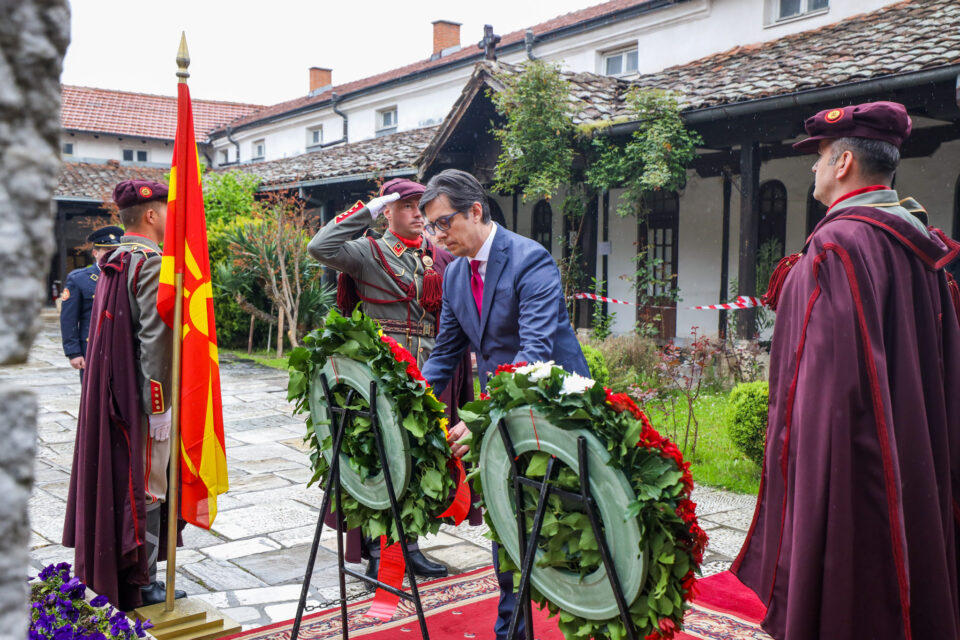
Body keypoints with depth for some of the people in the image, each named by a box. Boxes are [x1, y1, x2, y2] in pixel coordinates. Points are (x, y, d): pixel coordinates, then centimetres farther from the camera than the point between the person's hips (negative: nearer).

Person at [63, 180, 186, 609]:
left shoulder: (114, 261, 12)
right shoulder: (152, 263, -17)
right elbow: (155, 339, -22)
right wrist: (159, 406, -19)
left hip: (111, 395, 9)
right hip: (140, 398, -9)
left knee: (116, 478, 16)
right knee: (146, 489, 1)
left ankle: (110, 574, 28)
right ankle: (141, 585, 11)